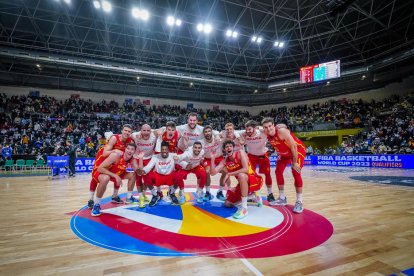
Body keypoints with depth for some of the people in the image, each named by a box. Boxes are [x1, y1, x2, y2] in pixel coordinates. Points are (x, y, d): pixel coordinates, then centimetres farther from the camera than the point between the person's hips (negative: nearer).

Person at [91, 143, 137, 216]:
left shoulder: (132, 159, -13)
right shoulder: (116, 155, -32)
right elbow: (100, 168, -33)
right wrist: (115, 176, -37)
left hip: (115, 173, 7)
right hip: (99, 171, -7)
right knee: (105, 178, -40)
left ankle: (115, 197, 17)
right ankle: (96, 205, -17)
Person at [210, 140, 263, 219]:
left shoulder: (240, 153, -17)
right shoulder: (225, 161, 0)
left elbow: (246, 169, -30)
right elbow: (213, 172, -6)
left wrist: (229, 174, -27)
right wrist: (212, 159, -17)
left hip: (256, 180, -7)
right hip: (243, 183, 7)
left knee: (241, 175, -39)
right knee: (228, 203, 7)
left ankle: (244, 208, -29)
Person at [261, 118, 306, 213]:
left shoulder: (281, 131, -34)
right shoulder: (267, 134, -15)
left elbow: (293, 146, -30)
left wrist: (294, 162, -26)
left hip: (298, 150, -7)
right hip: (284, 152, 7)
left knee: (296, 172, -16)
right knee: (278, 172, 3)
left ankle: (299, 202, -6)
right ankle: (282, 198, 16)